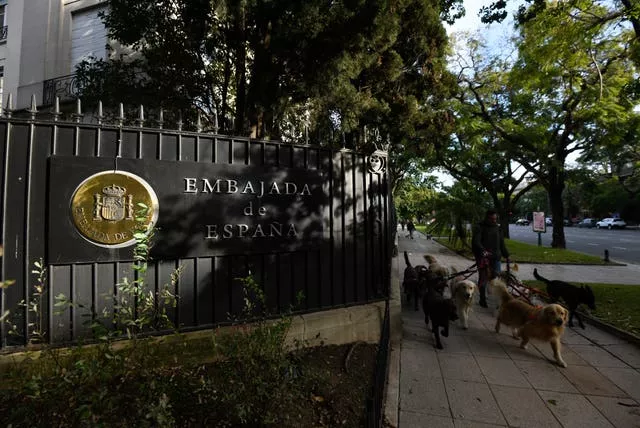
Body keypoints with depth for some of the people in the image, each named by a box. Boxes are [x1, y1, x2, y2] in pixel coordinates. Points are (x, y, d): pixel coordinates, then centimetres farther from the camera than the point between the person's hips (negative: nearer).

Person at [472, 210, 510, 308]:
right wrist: (483, 251, -34)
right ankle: (482, 299, 13)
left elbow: (501, 243, 21)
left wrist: (506, 255, 20)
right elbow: (476, 242, -18)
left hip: (496, 257, 5)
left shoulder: (497, 227, 14)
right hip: (483, 257, -5)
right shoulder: (479, 227, -5)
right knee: (483, 278, 0)